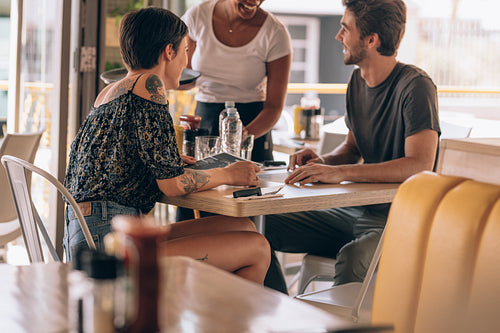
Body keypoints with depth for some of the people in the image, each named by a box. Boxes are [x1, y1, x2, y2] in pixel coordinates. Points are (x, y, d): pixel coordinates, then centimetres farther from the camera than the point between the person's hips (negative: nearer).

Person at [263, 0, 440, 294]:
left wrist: (339, 172, -32)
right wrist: (322, 161, -2)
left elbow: (420, 165, -27)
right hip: (355, 211, 8)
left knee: (351, 259, -39)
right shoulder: (359, 80, 10)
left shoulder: (415, 86, -16)